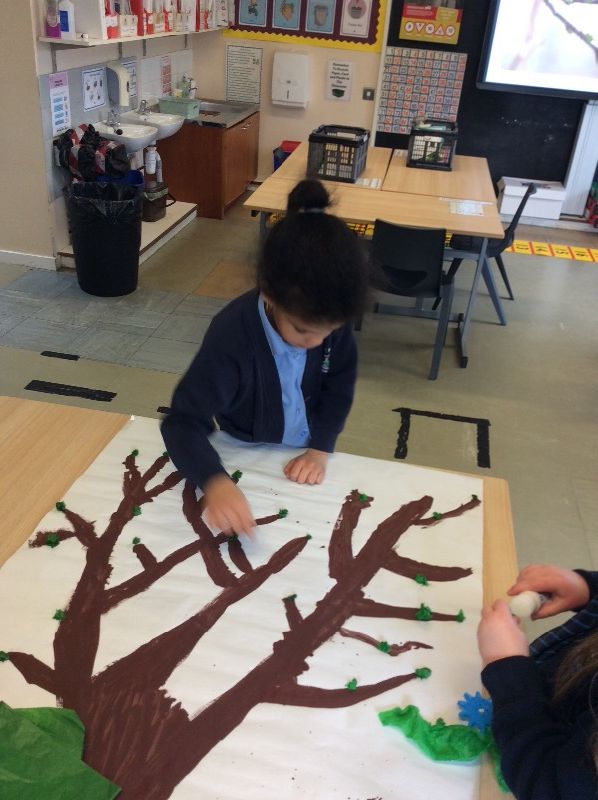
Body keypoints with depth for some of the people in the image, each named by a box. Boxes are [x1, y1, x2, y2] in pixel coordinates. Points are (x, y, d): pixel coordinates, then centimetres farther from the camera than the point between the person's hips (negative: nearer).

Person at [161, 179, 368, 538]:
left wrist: (320, 448, -20)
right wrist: (216, 482, -54)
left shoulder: (332, 317, -23)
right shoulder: (232, 336, -36)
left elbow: (339, 387, -8)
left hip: (306, 456, 3)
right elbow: (184, 421, -37)